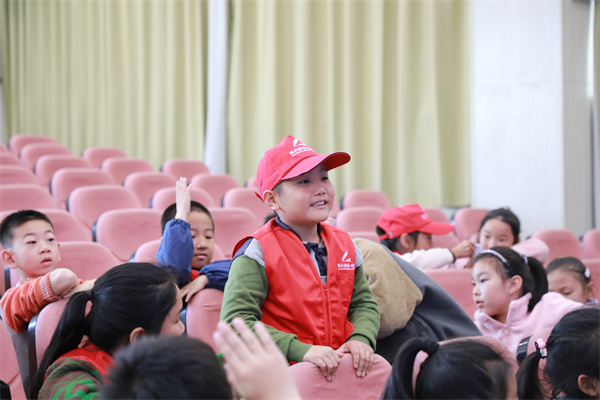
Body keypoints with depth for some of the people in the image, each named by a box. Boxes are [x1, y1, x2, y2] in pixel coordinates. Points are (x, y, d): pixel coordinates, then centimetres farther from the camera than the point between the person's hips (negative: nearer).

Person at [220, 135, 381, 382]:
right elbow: (236, 320, -16)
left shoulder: (343, 244, 12)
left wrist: (360, 339, -4)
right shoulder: (258, 252, -7)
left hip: (342, 368, 6)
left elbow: (364, 303, 19)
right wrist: (301, 351, -23)